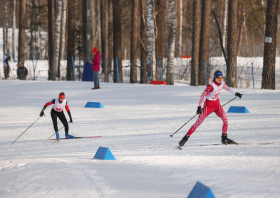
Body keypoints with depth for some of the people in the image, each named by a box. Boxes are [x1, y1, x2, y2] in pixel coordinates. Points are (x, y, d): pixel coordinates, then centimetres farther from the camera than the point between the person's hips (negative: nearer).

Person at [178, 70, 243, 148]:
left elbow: (227, 88, 19)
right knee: (198, 122, -8)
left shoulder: (222, 83, -4)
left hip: (217, 104, 6)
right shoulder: (211, 86, -25)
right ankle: (186, 137, 0)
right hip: (208, 105, -6)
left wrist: (236, 93, 22)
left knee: (225, 120, -9)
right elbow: (203, 95, -22)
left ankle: (224, 138, 6)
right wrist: (199, 107, -26)